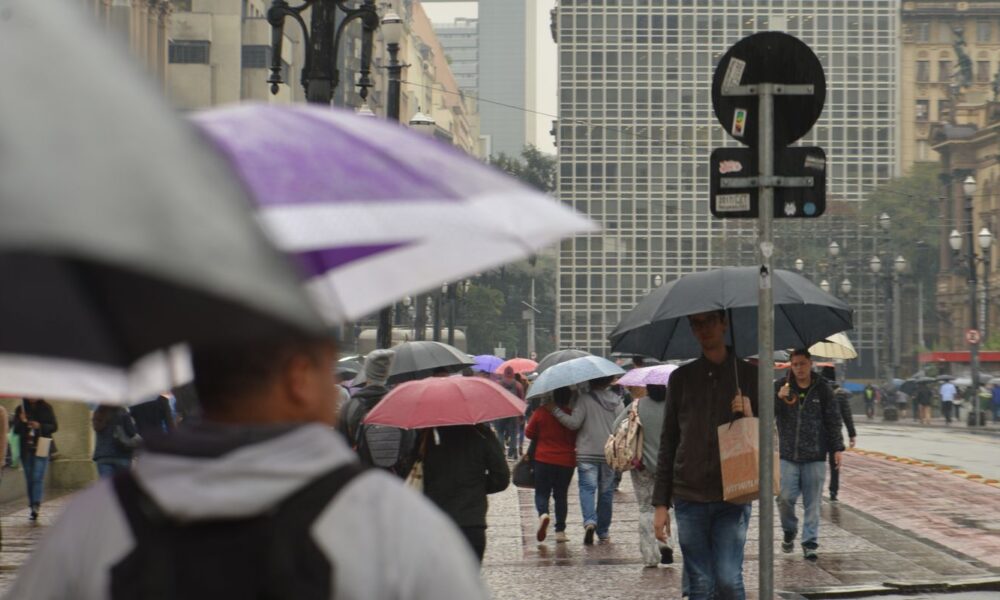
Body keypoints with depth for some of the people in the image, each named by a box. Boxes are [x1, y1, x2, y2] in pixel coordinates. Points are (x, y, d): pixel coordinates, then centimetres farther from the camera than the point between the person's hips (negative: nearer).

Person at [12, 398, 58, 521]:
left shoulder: (46, 408, 3)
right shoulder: (20, 409, 7)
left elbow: (54, 427, 1)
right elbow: (16, 429, 4)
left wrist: (40, 426, -15)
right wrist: (22, 422, -17)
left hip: (41, 448, -3)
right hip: (26, 449, 3)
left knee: (38, 477, -14)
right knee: (29, 479, 6)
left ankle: (36, 505, -24)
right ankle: (33, 506, 13)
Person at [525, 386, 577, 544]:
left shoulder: (540, 413, -7)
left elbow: (529, 433, 1)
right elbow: (578, 440, 0)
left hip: (544, 459, -1)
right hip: (566, 461, 1)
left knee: (542, 492, 9)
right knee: (561, 495, 11)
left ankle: (543, 513, -22)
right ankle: (560, 531, 7)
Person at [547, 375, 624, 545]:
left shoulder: (584, 399, -8)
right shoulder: (617, 401, 5)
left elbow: (574, 423, -13)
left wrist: (555, 410, -7)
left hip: (587, 454, -3)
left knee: (587, 488, -5)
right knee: (606, 491, 12)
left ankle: (590, 521, -29)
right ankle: (603, 531, 18)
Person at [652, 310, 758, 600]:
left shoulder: (748, 375, 4)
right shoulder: (682, 377, 9)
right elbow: (668, 443, 10)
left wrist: (749, 417, -14)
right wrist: (660, 503, 6)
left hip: (732, 497, -2)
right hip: (689, 499, 2)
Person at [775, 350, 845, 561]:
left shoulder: (822, 389, 4)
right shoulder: (781, 387, 3)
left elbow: (833, 420, 8)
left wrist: (837, 448, 5)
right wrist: (778, 398, -22)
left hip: (815, 457, 0)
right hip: (787, 455, 0)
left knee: (812, 503, 1)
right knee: (785, 498, -6)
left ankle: (809, 543, 9)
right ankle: (789, 532, 20)